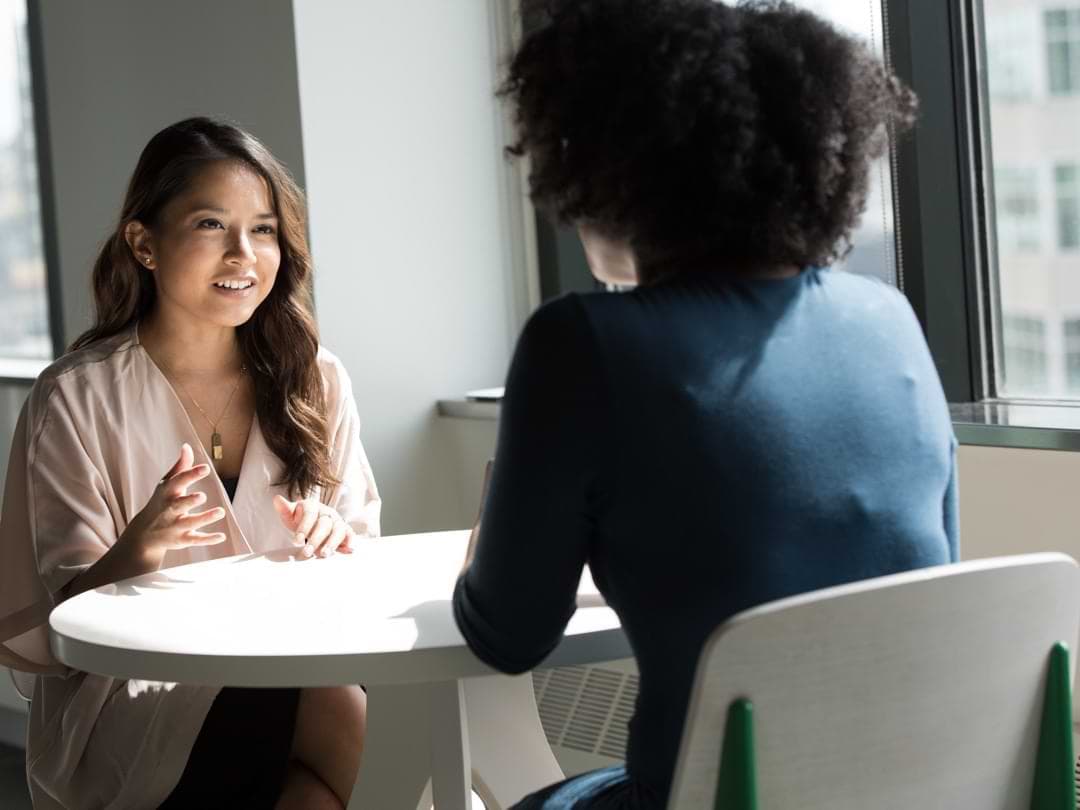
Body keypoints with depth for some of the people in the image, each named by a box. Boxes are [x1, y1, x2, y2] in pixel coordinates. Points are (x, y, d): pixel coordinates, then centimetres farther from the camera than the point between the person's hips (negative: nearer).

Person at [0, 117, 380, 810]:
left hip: (294, 670, 4)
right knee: (345, 718, -30)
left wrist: (336, 544, -11)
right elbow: (66, 616, -4)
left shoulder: (315, 381, 7)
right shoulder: (76, 400, -3)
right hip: (134, 697, -4)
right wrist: (139, 550, -25)